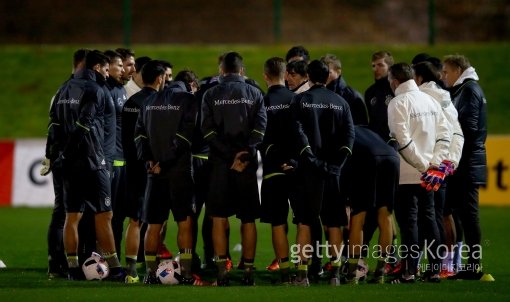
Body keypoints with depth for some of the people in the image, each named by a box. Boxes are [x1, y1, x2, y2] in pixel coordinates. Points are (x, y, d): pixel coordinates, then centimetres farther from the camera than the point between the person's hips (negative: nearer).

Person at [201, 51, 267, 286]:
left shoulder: (211, 95, 3)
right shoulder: (254, 94, 5)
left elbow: (208, 131, -6)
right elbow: (260, 128, -7)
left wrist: (231, 157, -9)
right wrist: (245, 153, -11)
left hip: (220, 163, -1)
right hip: (248, 164, 1)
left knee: (219, 218, 3)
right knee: (248, 219, 6)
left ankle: (221, 272, -4)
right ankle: (248, 271, 4)